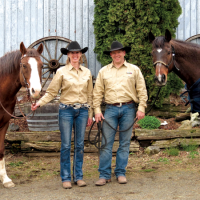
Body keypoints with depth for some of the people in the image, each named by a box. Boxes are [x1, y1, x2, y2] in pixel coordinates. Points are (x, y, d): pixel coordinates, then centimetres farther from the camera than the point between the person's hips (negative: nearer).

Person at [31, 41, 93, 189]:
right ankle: (66, 178, 9)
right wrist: (39, 103, -16)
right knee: (66, 145, 1)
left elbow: (90, 95, 12)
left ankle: (79, 176, 17)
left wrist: (90, 114, 10)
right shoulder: (62, 72, -2)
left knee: (80, 145, 7)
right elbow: (52, 92, -2)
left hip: (82, 110, 3)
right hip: (66, 110, -3)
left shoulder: (87, 72, 7)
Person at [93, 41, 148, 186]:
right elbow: (97, 92, 7)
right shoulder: (103, 71, 8)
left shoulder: (134, 70, 6)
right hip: (110, 109, 1)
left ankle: (121, 173, 14)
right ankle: (104, 175, 4)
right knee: (106, 143, -2)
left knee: (125, 143, 5)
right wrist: (97, 110, -1)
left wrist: (141, 108, -4)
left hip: (128, 109, 0)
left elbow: (142, 91, 5)